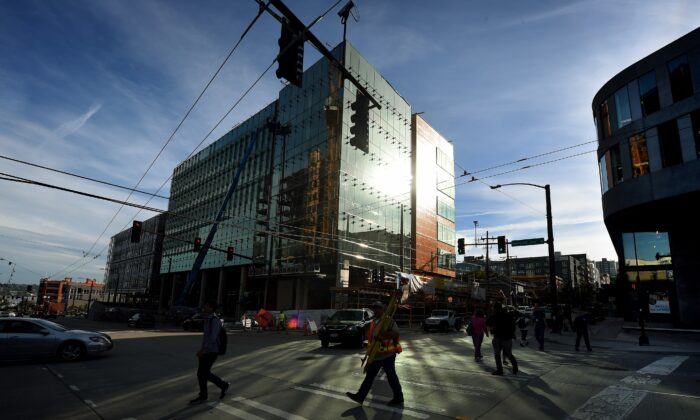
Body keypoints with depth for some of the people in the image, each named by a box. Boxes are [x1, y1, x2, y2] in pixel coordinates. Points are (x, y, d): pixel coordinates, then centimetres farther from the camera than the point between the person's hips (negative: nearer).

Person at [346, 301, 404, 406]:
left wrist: (382, 335, -35)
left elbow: (395, 333, -26)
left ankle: (398, 398, 19)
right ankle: (360, 396, 18)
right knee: (369, 375, 12)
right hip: (376, 355, 8)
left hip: (387, 355, -8)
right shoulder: (373, 322, 12)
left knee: (391, 376, 3)